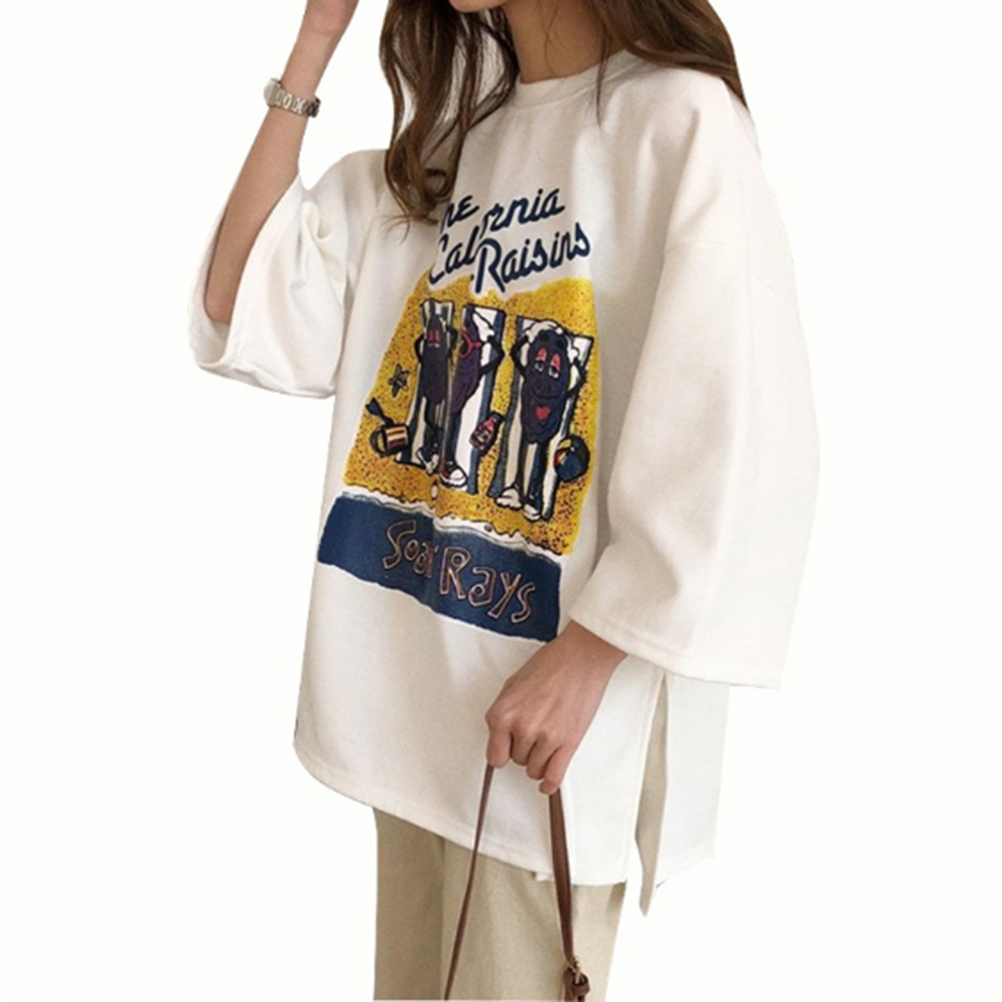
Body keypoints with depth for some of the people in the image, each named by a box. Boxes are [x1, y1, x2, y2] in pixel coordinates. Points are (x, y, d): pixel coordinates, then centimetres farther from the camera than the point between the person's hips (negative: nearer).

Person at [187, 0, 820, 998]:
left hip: (552, 698, -6)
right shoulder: (439, 147, 12)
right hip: (416, 690, 7)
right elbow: (241, 320, 2)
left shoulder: (679, 124, -11)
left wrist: (587, 658, -18)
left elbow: (750, 442, -18)